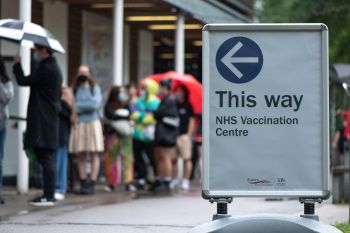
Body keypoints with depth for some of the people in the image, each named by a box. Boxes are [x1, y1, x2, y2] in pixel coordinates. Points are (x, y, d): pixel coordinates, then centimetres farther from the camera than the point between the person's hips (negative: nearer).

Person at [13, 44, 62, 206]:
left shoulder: (46, 68, -15)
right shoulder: (54, 68, 17)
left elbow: (23, 81, -14)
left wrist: (17, 64, 1)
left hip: (42, 122, -10)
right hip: (50, 120, 10)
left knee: (46, 159, -9)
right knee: (47, 159, 12)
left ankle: (48, 196, -9)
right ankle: (49, 195, 15)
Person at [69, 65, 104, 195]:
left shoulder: (95, 88, 8)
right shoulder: (74, 90, 12)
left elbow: (96, 104, -7)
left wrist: (79, 106, -5)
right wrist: (87, 107, -9)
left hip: (92, 122, -2)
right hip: (78, 124, 2)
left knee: (94, 155, -4)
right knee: (80, 155, 0)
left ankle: (92, 183, -4)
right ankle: (83, 183, 4)